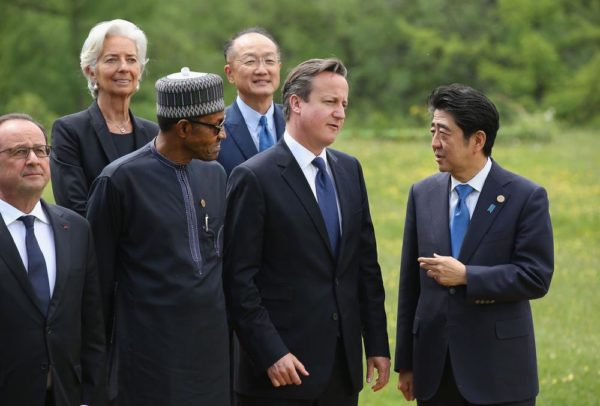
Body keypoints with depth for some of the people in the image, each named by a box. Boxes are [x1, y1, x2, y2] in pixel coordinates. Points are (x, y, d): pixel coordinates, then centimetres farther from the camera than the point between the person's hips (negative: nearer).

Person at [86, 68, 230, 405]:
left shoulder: (214, 174, 9)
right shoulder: (120, 180, -9)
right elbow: (100, 274, -3)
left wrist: (227, 333, 16)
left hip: (213, 343, 5)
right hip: (151, 350, -5)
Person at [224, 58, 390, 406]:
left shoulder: (349, 169, 12)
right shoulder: (254, 178, -8)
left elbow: (366, 263, 14)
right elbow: (239, 279, -11)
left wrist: (377, 344, 11)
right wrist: (270, 354, -16)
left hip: (344, 367, 6)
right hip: (283, 365, -6)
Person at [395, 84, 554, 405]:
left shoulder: (527, 197, -4)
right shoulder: (422, 194, 8)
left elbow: (536, 277, -10)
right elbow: (410, 283, 10)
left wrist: (466, 276, -18)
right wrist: (406, 363, 9)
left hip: (498, 369, -4)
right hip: (435, 368, 4)